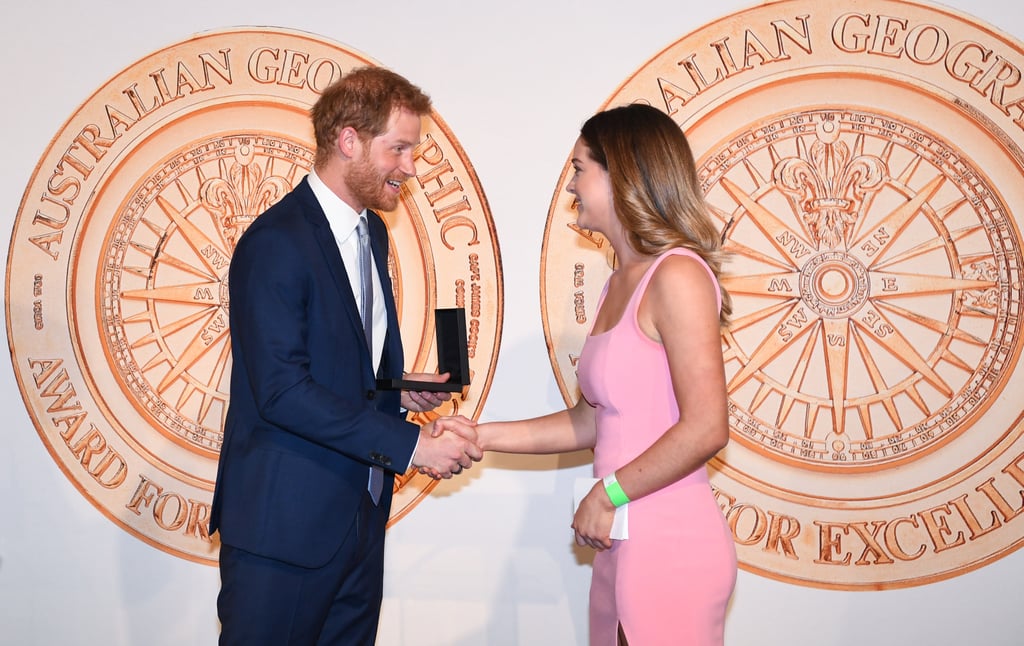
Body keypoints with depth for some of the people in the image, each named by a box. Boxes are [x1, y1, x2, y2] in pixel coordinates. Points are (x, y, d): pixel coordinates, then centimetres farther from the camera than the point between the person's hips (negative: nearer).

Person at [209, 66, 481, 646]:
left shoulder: (373, 232, 13)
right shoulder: (276, 241, -16)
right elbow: (282, 390, -23)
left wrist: (397, 388, 2)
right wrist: (410, 444, -22)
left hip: (359, 516, 8)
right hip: (284, 525, -8)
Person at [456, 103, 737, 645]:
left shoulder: (677, 275, -14)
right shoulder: (620, 283, 13)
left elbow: (705, 429, -20)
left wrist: (609, 495, -12)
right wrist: (482, 436, 11)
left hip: (669, 543, -8)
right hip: (622, 542, 8)